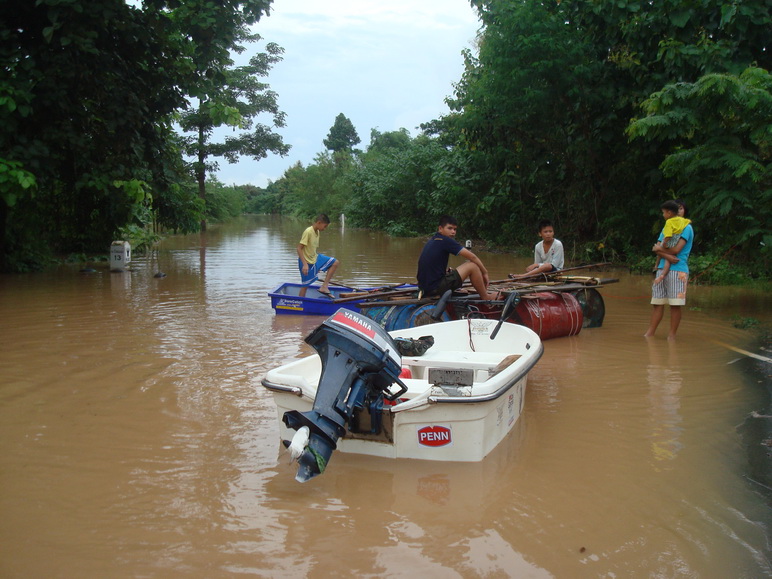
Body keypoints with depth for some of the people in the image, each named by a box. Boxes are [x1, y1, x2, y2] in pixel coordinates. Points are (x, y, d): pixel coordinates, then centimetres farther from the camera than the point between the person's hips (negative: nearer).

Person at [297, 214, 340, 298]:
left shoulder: (317, 232, 5)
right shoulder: (308, 232, -21)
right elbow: (299, 248, -23)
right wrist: (305, 264, -30)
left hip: (315, 258, 8)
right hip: (307, 262, -8)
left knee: (335, 263, 4)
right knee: (305, 285, -1)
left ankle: (324, 287, 3)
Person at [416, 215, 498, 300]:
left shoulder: (432, 240, 16)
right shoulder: (445, 241, -10)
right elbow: (472, 257, -7)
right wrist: (485, 273, 5)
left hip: (424, 288, 10)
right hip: (435, 288, -10)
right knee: (472, 265, -4)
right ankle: (486, 298, 11)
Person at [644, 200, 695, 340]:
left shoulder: (686, 227, -3)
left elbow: (676, 249, -14)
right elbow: (657, 248, 8)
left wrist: (659, 249, 0)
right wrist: (667, 256, -11)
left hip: (677, 271, -6)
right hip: (662, 269, 6)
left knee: (675, 304, -4)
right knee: (658, 303, 4)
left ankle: (672, 334, 3)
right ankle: (649, 333, 5)